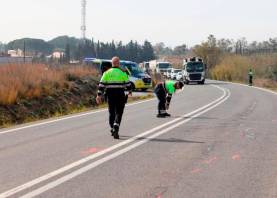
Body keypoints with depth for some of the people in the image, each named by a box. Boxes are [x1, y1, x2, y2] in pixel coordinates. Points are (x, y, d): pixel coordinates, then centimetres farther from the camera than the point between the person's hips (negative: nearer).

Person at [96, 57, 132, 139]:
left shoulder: (107, 73, 4)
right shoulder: (122, 73, -1)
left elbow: (101, 84, -1)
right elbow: (128, 83, 2)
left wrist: (99, 95, 0)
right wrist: (130, 91, 22)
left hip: (110, 95, 2)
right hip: (120, 95, -2)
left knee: (111, 112, 16)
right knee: (119, 113, -1)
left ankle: (113, 130, 21)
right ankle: (115, 129, -20)